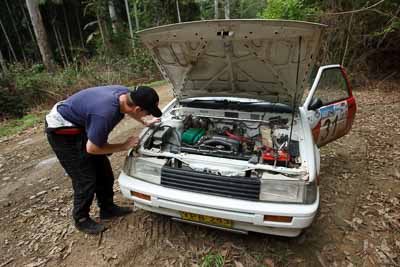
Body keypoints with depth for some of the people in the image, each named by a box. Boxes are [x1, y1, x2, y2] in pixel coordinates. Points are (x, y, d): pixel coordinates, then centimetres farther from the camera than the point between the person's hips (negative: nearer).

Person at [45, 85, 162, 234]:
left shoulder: (125, 93, -15)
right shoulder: (105, 114, -40)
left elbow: (128, 109, 13)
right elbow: (92, 148, -25)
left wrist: (145, 123, 18)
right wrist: (124, 146, -17)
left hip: (82, 125, 9)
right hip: (62, 131, -8)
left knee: (103, 170, 11)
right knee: (86, 180, -4)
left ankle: (107, 208, 29)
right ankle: (81, 219, 21)